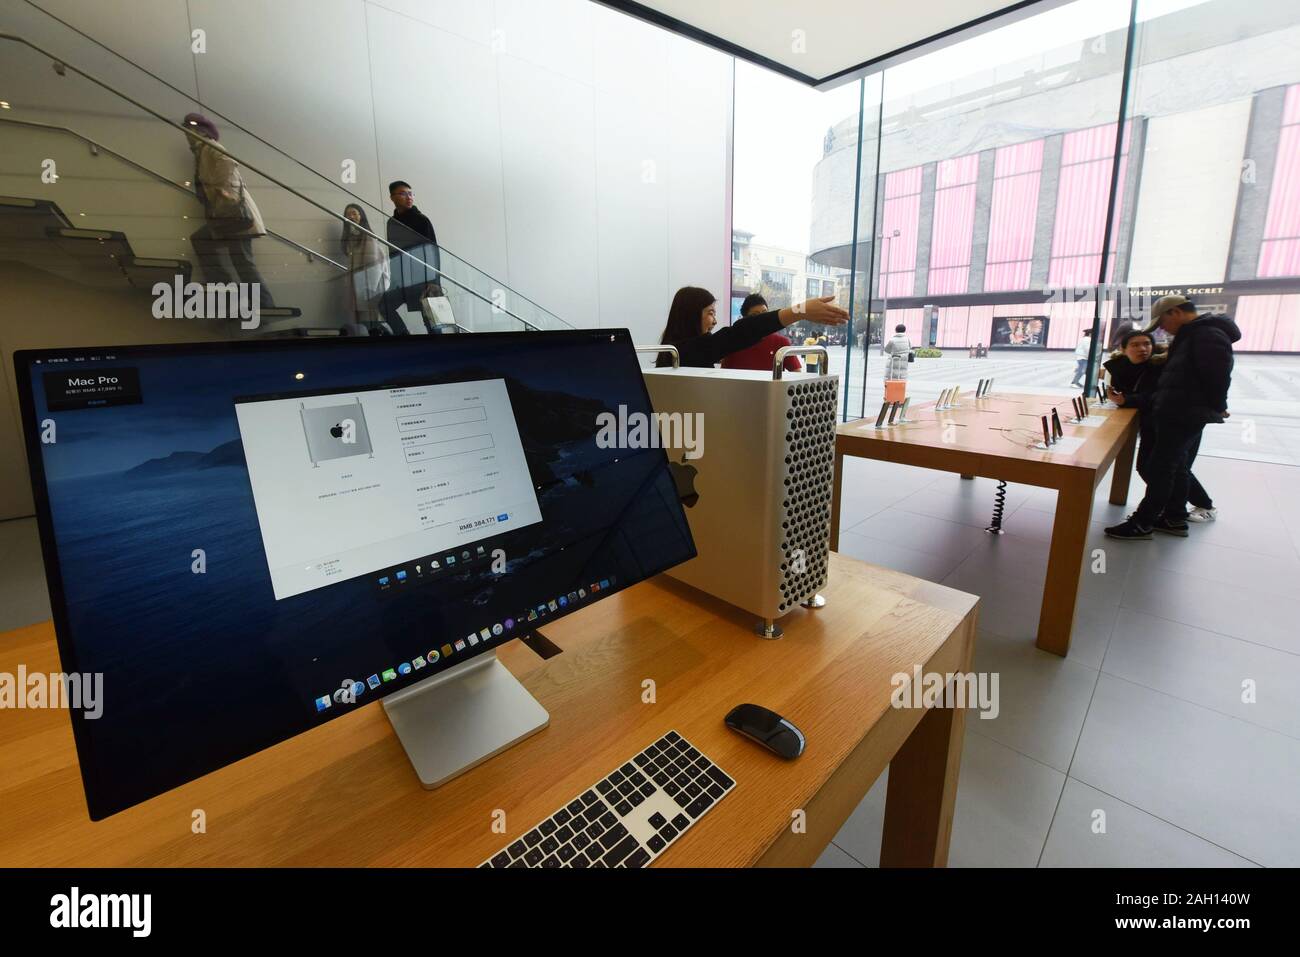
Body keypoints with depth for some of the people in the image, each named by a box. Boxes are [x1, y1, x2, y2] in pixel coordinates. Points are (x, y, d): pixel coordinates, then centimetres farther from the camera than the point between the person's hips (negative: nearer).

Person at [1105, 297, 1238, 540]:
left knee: (1160, 469, -7)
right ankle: (1174, 518, 25)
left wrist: (1216, 408, -9)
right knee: (1177, 468, 15)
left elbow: (1218, 375, -19)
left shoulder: (1208, 334, -16)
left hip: (1184, 416, -10)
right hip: (1182, 414, 10)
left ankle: (1142, 523, -2)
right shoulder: (1194, 334, 16)